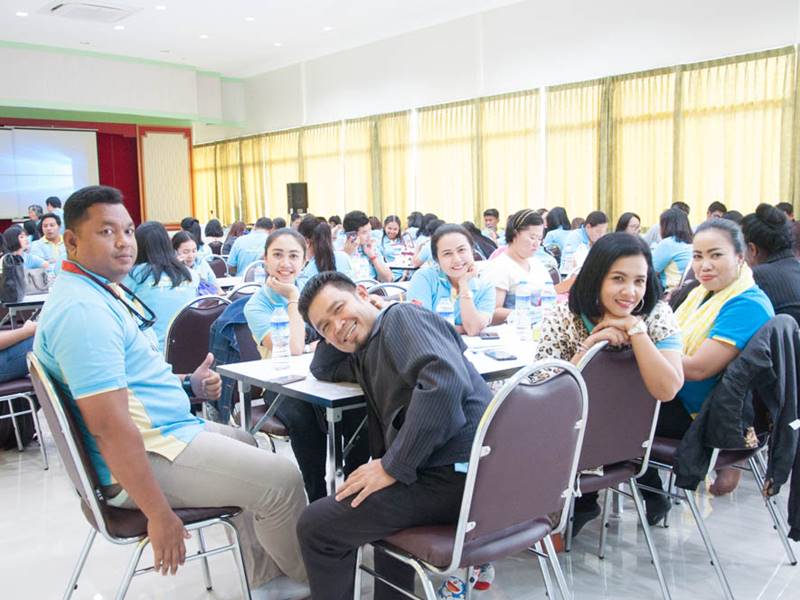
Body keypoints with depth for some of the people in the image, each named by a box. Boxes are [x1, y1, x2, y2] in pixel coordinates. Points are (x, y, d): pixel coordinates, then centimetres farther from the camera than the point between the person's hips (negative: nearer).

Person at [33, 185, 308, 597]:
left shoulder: (102, 290, 10)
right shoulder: (82, 309, -25)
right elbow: (108, 425, -30)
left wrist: (187, 385, 6)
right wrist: (159, 515, -27)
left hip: (162, 431, 12)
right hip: (141, 458, -12)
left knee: (246, 445, 27)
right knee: (282, 480, -10)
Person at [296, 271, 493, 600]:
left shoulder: (402, 316, -5)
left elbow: (444, 382, -22)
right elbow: (322, 369, 40)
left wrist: (393, 467, -19)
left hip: (458, 472, -10)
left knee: (315, 525, -3)